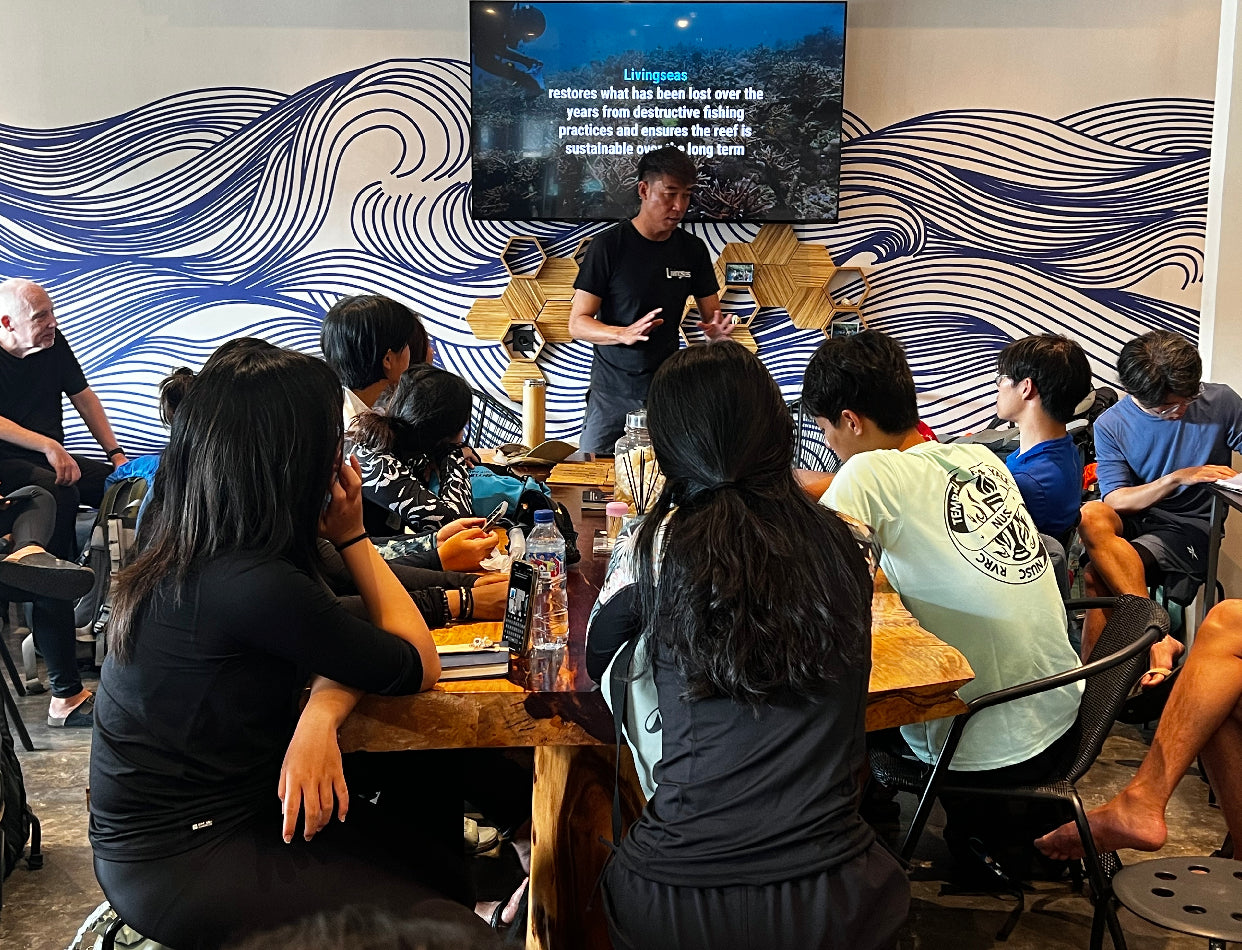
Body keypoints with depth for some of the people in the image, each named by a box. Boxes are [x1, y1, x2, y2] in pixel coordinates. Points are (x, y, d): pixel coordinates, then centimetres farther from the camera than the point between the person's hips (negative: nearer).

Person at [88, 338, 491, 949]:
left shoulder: (178, 538, -1)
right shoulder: (251, 585, -29)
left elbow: (343, 645, 3)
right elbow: (418, 666, -14)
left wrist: (320, 716, -19)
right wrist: (352, 536, -8)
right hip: (179, 863, -9)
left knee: (432, 798, 15)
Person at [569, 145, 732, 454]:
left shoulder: (693, 249, 4)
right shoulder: (609, 246, -9)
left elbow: (712, 315, 10)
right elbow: (577, 324, -10)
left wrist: (716, 328, -15)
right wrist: (624, 334, -29)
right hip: (612, 392, -3)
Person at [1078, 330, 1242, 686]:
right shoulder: (1110, 425, -2)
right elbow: (1114, 500, -9)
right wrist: (1180, 477, -22)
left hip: (1189, 529, -3)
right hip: (1134, 519, 3)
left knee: (1098, 576, -30)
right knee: (1091, 515, -35)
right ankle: (1158, 637, -35)